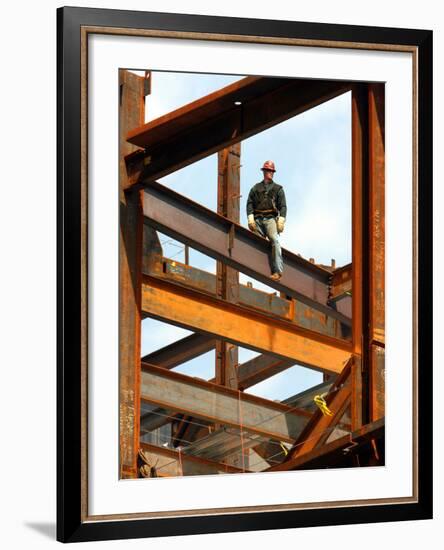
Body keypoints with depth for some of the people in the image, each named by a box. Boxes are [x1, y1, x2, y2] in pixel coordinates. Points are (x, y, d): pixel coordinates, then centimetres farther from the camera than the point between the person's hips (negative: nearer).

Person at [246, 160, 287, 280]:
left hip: (270, 219, -2)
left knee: (274, 240, -22)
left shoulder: (278, 189, 17)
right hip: (257, 220, 3)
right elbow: (250, 203, 11)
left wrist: (281, 221, -6)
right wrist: (250, 218, -4)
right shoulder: (256, 188, 20)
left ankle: (277, 270, -30)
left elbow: (283, 206, 8)